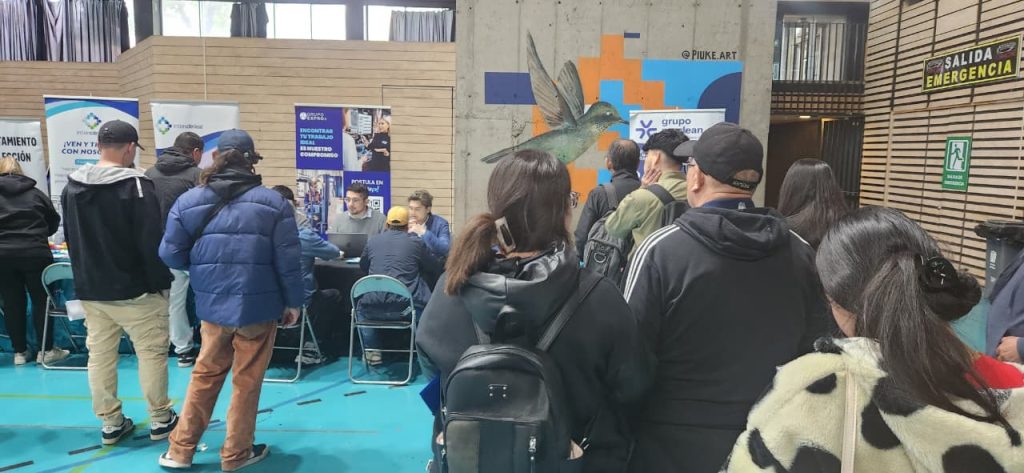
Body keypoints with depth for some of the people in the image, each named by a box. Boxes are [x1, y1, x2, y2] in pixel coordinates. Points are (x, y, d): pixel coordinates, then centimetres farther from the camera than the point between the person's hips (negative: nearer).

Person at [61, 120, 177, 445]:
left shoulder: (72, 185, 6)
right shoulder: (135, 185, -17)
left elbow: (69, 238, 15)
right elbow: (151, 241, -18)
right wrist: (162, 281, -8)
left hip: (90, 290, 7)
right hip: (134, 289, -6)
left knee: (100, 355, 12)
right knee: (152, 353, 5)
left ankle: (111, 423, 21)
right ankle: (160, 419, 14)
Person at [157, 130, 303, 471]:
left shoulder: (189, 201, -1)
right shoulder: (273, 202, -8)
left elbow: (171, 255, 3)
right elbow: (288, 260, -8)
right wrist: (293, 302, 3)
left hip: (212, 304, 3)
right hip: (258, 304, -2)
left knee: (205, 374, 19)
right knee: (247, 379, 10)